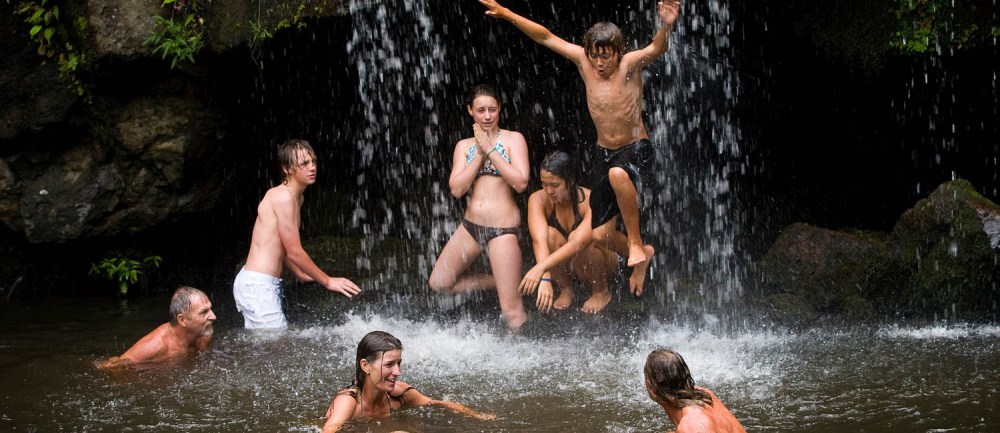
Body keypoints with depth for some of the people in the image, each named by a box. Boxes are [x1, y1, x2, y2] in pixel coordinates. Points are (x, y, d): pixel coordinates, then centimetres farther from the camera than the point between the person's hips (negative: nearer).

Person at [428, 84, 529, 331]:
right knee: (439, 283, 11)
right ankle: (499, 281, 22)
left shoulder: (513, 139, -1)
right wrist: (480, 154, -7)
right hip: (470, 225, 5)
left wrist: (491, 150, -12)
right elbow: (456, 189, -2)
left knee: (512, 310, -8)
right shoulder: (464, 146, 10)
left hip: (502, 228, -5)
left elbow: (521, 183, -14)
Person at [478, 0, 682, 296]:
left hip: (637, 148, -5)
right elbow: (546, 37, -2)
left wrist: (666, 26, -60)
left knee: (618, 174, -42)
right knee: (600, 234, 0)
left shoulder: (630, 64, -18)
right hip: (604, 151, 5)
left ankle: (636, 243, -21)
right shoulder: (583, 61, -7)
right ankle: (639, 258, 33)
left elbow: (657, 48, -38)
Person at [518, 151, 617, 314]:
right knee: (550, 235, -29)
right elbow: (539, 240, -35)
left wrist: (541, 268, -56)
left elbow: (579, 242, -45)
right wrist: (545, 279, -51)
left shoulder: (590, 201, -29)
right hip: (563, 265, 2)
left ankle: (601, 292, -9)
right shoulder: (538, 199, -20)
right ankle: (565, 290, -8)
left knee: (576, 237, -34)